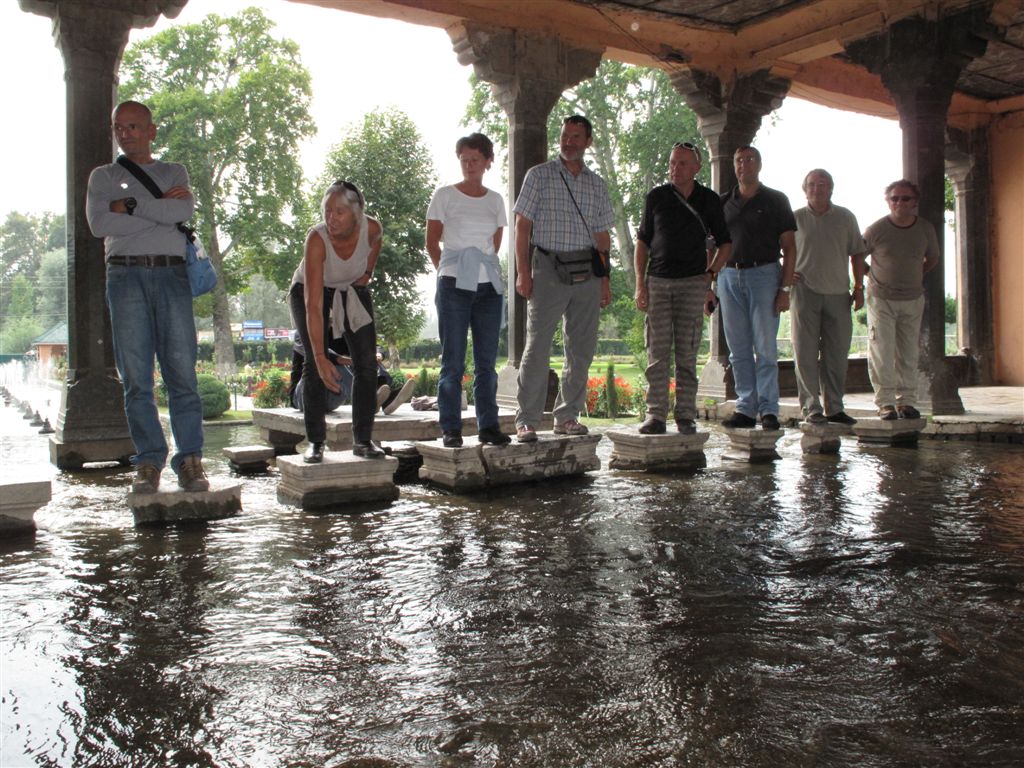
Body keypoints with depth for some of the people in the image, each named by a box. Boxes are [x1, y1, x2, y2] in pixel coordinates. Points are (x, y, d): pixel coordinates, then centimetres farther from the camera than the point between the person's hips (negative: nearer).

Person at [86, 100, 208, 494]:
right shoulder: (103, 176, 19)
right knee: (136, 376, -4)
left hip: (172, 275, 0)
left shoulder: (174, 172, 21)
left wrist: (130, 205, -2)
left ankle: (190, 458, -5)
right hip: (126, 274, 0)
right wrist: (162, 210, -1)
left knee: (182, 371, -8)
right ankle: (149, 461, 1)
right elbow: (99, 223, 0)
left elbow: (185, 210, -1)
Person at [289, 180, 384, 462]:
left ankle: (363, 440, 0)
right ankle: (315, 442, -8)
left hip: (353, 291, 3)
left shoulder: (371, 228, -28)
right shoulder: (317, 238, -37)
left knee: (367, 362, -6)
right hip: (309, 291, -3)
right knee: (314, 364, -15)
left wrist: (367, 272, -5)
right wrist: (321, 357, -47)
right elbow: (314, 305, -42)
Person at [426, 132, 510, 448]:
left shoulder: (496, 200, 12)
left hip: (489, 285, 4)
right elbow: (432, 242, 7)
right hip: (454, 285, -3)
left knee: (487, 360, 5)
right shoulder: (444, 196, 2)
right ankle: (450, 428, 3)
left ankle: (488, 425, 12)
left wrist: (480, 268, 13)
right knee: (453, 360, -2)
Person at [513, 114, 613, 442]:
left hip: (586, 273, 4)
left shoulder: (597, 184, 16)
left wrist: (605, 278, 11)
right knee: (537, 347, -6)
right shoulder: (539, 175, 4)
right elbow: (522, 225, -1)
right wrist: (523, 272, -10)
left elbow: (602, 235, 18)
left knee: (582, 350, 5)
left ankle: (568, 417, 16)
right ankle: (527, 421, -1)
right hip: (548, 269, -4)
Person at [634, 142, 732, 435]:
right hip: (658, 281, 1)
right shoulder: (656, 197, 8)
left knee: (687, 353, 0)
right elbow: (642, 242, 10)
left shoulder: (709, 200, 7)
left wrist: (710, 274, 3)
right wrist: (640, 284, 2)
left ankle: (686, 416, 4)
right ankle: (656, 416, 0)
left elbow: (725, 243, 17)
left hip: (693, 282, 0)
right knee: (657, 352, -3)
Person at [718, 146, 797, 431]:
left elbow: (789, 247, 2)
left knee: (765, 348, -5)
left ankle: (769, 410, -1)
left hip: (764, 274, -3)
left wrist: (785, 288, -8)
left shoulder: (775, 201, 6)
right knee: (738, 350, 3)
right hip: (729, 276, 3)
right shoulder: (723, 202, 14)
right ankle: (745, 408, 8)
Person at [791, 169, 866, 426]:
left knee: (837, 353, 4)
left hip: (838, 293, 2)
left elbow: (857, 253, 14)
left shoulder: (846, 218, 11)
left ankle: (834, 407, 13)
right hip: (805, 292, -2)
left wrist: (859, 287, 7)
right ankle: (811, 408, 2)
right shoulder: (795, 218, 6)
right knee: (806, 353, -4)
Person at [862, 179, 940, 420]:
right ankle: (886, 403, -3)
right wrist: (871, 276, 1)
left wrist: (916, 277, 10)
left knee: (908, 354, 6)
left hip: (913, 300, 3)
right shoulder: (876, 229, -9)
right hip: (881, 299, -3)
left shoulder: (926, 229, 2)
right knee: (882, 353, -8)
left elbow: (932, 259, 19)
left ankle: (906, 401, 14)